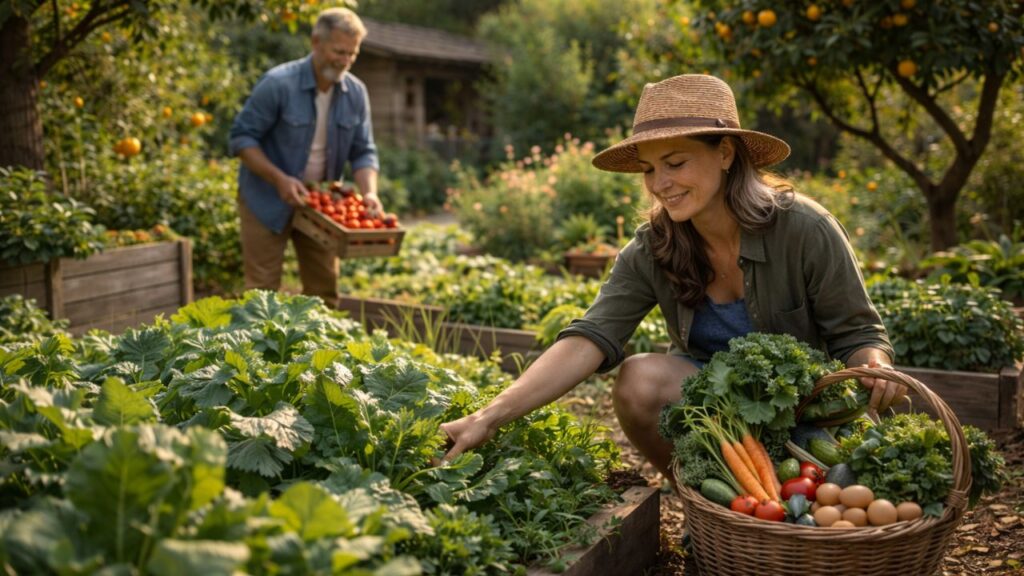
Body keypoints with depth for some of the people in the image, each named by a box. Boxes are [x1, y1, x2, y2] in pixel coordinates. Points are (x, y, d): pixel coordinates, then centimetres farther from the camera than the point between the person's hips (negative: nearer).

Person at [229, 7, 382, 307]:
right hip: (268, 201, -4)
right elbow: (242, 136, -15)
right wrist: (280, 179, -26)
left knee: (324, 289, 9)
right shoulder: (278, 83, -19)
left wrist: (369, 192, -18)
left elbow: (363, 151, 1)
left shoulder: (356, 93, -4)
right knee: (262, 291, -2)